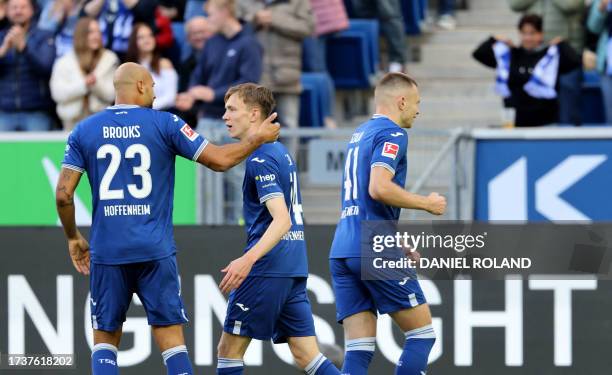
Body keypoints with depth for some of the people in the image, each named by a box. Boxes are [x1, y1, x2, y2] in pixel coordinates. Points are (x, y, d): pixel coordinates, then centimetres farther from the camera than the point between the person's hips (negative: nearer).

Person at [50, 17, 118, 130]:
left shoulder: (109, 59, 5)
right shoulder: (64, 62, 3)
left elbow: (111, 94, 1)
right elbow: (57, 93, -6)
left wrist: (97, 84, -18)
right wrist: (83, 84, -16)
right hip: (73, 120, 0)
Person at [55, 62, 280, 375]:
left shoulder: (84, 130, 4)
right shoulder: (165, 124, -1)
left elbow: (63, 194, 0)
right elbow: (220, 160, 0)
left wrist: (73, 238, 16)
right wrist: (255, 139, 18)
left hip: (106, 252, 2)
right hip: (155, 250, -2)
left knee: (105, 338, 10)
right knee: (170, 337, 2)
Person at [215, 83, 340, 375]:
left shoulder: (260, 159, -12)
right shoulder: (281, 152, 17)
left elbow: (282, 220, -22)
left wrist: (248, 259, -33)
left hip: (268, 269, -9)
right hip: (294, 267, 9)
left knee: (229, 349, 1)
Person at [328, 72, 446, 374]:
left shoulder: (359, 134, 22)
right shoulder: (392, 134, -6)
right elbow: (379, 188, -21)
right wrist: (427, 203, -8)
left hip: (342, 252, 8)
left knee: (358, 350, 3)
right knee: (422, 333, 2)